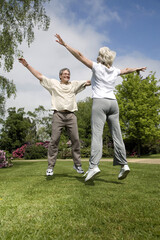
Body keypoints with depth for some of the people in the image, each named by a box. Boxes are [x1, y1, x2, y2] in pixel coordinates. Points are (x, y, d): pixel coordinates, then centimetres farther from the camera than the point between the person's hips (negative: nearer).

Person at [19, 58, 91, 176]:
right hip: (58, 115, -2)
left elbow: (88, 82, 17)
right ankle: (50, 167, 0)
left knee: (75, 140, -1)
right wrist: (27, 65, 10)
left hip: (71, 115, 2)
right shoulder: (53, 83, 14)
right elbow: (39, 76, 13)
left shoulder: (74, 84, 18)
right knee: (54, 140, -6)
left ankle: (77, 164, 11)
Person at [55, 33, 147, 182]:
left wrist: (64, 44, 5)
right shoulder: (114, 71, 18)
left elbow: (79, 55, -1)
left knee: (96, 133, -14)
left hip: (99, 102, -5)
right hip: (113, 102, 6)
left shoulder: (97, 67, 2)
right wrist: (137, 69, 59)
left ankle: (94, 165, -23)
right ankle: (123, 164, 5)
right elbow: (126, 70, 38)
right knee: (116, 134, 5)